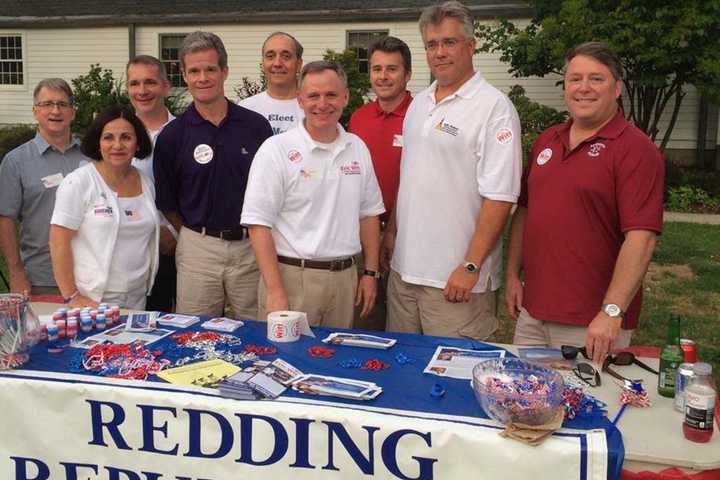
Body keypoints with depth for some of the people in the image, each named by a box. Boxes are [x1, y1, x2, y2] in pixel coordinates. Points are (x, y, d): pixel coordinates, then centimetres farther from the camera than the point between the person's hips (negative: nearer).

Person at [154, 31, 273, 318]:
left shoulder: (256, 126, 0)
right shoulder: (172, 135, -1)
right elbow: (166, 202, 6)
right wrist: (193, 235, 4)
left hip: (252, 247, 1)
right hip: (198, 249, 0)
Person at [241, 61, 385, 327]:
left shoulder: (357, 148, 8)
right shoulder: (277, 149, -9)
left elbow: (369, 213, 15)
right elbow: (259, 223, -12)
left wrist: (370, 272, 9)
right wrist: (275, 292, -17)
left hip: (344, 276, 5)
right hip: (292, 275, -5)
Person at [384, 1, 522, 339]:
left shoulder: (494, 107, -12)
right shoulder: (419, 104, 12)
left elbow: (500, 196, -17)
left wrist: (471, 267, -18)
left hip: (456, 277, -7)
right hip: (404, 267, 7)